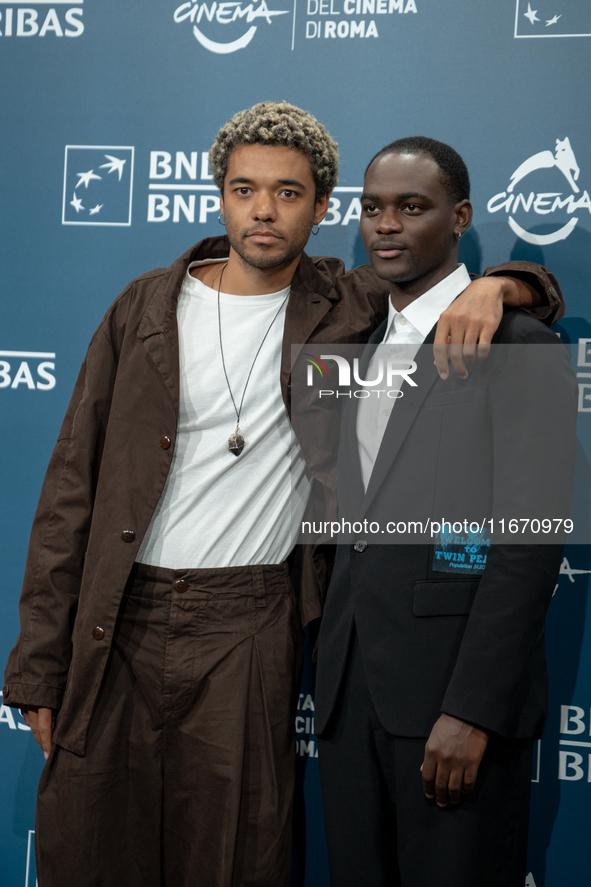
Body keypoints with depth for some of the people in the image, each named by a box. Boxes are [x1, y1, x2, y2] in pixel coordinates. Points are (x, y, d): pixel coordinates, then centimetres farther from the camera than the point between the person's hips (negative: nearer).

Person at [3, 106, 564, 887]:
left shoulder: (348, 310, 4)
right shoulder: (146, 308, 5)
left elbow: (539, 295, 12)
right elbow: (75, 480, 4)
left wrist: (494, 286, -14)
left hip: (249, 627, -1)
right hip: (117, 622, 1)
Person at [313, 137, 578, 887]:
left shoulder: (518, 345, -6)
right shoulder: (366, 351, 17)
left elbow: (530, 542, -13)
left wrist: (472, 710, -18)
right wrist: (331, 677, 11)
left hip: (457, 691, -6)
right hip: (349, 688, 7)